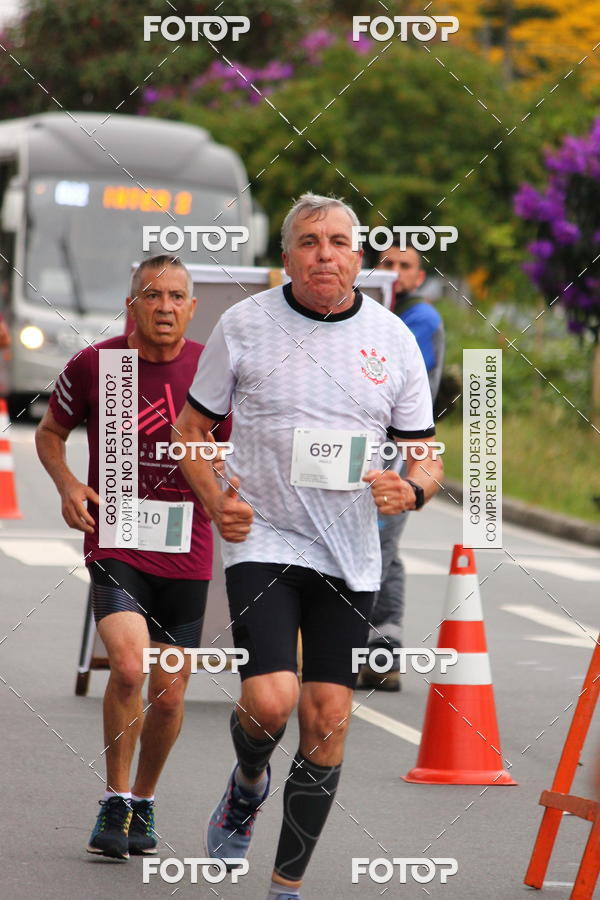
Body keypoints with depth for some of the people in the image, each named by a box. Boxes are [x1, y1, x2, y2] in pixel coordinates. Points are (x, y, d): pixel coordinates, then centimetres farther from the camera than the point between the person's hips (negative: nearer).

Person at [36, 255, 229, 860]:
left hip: (186, 553, 2)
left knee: (169, 694, 6)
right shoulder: (93, 366, -5)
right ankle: (114, 803, -6)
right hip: (114, 544, -2)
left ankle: (143, 803, 31)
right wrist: (67, 484, -8)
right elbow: (49, 432, 11)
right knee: (128, 666, -23)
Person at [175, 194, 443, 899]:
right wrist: (215, 500, -10)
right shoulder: (244, 325, -3)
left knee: (328, 721, 0)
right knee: (269, 702, -19)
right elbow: (191, 426, 8)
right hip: (263, 539, -2)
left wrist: (412, 488, -16)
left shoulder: (393, 338, 2)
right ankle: (248, 784, 17)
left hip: (351, 554, 2)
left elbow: (426, 456, 8)